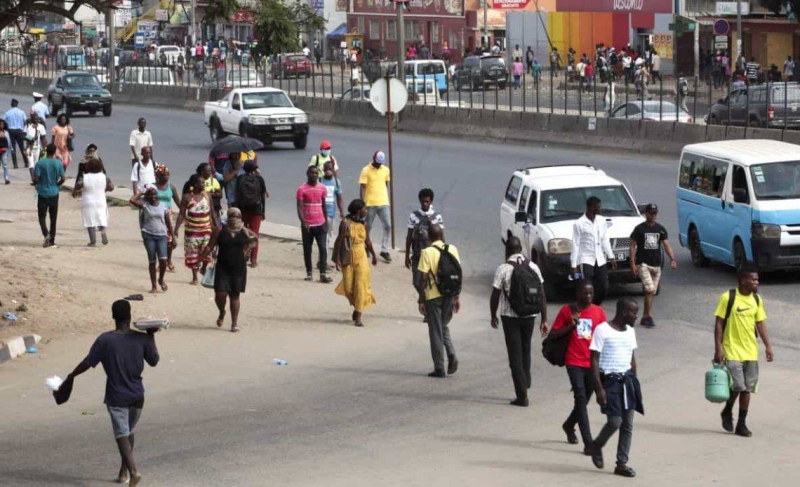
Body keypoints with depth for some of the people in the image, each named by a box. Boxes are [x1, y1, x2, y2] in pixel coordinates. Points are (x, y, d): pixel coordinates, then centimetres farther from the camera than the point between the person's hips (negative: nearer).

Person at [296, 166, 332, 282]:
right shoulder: (302, 189, -5)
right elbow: (299, 207, -10)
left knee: (323, 248, -8)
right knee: (307, 250, 7)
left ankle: (323, 274, -11)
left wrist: (326, 221, 15)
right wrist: (303, 222, -22)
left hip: (320, 224, 2)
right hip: (307, 225, -2)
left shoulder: (322, 188, 6)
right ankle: (309, 273, 19)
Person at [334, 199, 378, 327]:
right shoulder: (345, 223, -9)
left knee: (360, 286, -4)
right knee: (348, 286, 4)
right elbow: (339, 240, -9)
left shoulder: (363, 224, 3)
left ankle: (358, 317, -1)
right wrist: (337, 259, -13)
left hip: (361, 257, 3)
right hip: (348, 258, -3)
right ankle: (356, 306, 33)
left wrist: (373, 255, 22)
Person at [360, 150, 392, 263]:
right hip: (370, 204, -3)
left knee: (388, 226, -4)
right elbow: (363, 188, -8)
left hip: (383, 203, 3)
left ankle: (384, 250, 2)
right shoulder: (366, 170, -8)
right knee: (368, 227, 8)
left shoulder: (386, 170, 6)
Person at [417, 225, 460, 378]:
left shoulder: (427, 253, -12)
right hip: (449, 295, 4)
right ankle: (451, 355, 1)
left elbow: (423, 278, -13)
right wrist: (457, 297, 12)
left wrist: (421, 300, -5)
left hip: (433, 296, -4)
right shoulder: (452, 249, 1)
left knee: (435, 332, 5)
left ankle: (439, 369, 7)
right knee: (444, 327, 22)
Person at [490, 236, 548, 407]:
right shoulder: (533, 267, 1)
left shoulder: (503, 269, -11)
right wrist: (544, 319, 7)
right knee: (525, 351, 24)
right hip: (529, 316, 4)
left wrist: (493, 316, 7)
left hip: (510, 316, -4)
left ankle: (522, 396, -2)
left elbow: (495, 295, -9)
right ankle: (525, 383, 28)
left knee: (515, 356, 1)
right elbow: (542, 295, 1)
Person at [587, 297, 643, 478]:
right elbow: (594, 360, -11)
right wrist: (599, 389, -16)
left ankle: (622, 463, 10)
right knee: (615, 421, -11)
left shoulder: (630, 331, 11)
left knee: (628, 424, 3)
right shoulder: (602, 330, -10)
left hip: (627, 380, 6)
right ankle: (597, 446, 17)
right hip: (609, 380, -6)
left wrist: (634, 383, 16)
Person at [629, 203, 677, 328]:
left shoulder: (660, 229, 7)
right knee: (649, 289, -17)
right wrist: (633, 264, -10)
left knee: (652, 292, 8)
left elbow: (666, 245, 2)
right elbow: (632, 246, -3)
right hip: (643, 264, -5)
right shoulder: (639, 229, -4)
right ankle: (649, 316, -15)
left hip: (656, 265, 5)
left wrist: (672, 259, -14)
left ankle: (645, 317, 17)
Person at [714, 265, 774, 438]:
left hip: (751, 352, 5)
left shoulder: (756, 299, 6)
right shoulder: (727, 298, -11)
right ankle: (727, 412, 16)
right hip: (732, 352, -5)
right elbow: (719, 324, -8)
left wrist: (768, 346, 7)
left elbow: (760, 323, 12)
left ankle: (741, 424, 14)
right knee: (737, 386, -12)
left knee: (747, 389, 5)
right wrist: (718, 349, -12)